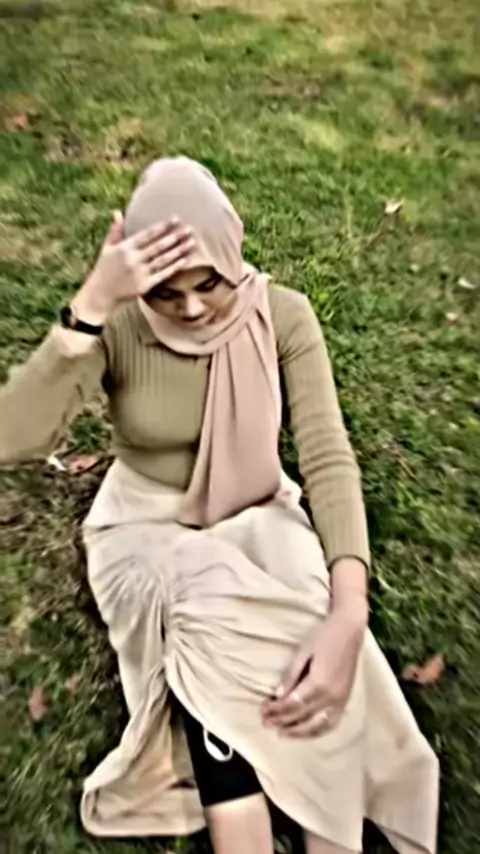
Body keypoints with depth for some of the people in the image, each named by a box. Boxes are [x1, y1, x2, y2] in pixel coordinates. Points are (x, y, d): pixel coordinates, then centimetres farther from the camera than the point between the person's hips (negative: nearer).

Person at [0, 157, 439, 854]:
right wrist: (92, 302, -34)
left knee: (319, 653, -26)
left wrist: (348, 613, -34)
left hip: (258, 517, 1)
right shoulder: (117, 327, -15)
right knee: (211, 635, -31)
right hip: (148, 529, 0)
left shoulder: (283, 316, -13)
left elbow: (328, 457, -21)